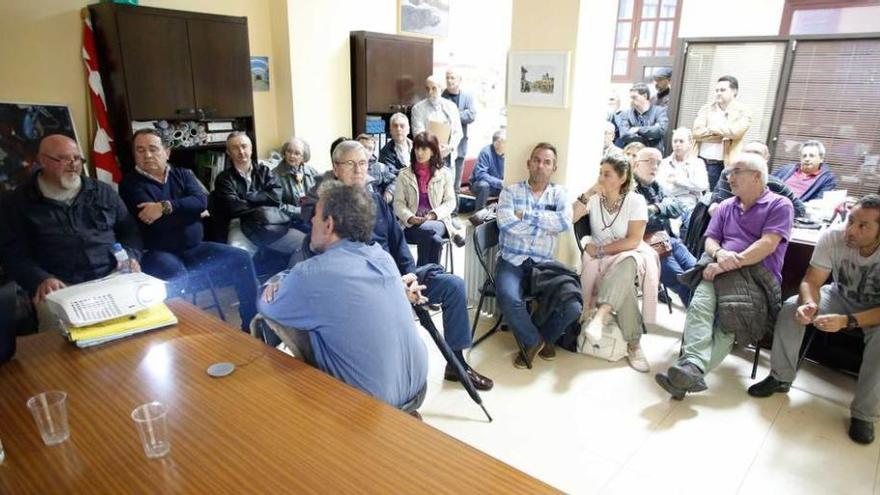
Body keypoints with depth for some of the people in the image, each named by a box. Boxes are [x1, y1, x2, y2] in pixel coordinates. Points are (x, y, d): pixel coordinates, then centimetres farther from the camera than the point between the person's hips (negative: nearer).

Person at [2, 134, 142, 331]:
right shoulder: (20, 201, 11)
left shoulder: (103, 192, 16)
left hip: (112, 277, 2)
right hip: (60, 286, -2)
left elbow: (129, 230, 19)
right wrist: (40, 279, -14)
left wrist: (131, 256, -2)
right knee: (60, 329, -33)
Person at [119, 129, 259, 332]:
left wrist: (166, 207, -20)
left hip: (194, 249, 5)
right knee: (177, 277, -37)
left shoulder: (183, 174, 13)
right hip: (158, 253, -4)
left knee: (241, 259, -10)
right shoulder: (131, 183, 1)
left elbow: (201, 201, -7)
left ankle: (252, 326, -1)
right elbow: (151, 219, -15)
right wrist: (188, 210, -7)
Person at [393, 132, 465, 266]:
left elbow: (450, 202, 4)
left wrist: (433, 215, -14)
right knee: (434, 240, -33)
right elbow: (398, 203, 2)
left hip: (438, 222, 1)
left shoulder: (444, 173, 7)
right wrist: (411, 218, -16)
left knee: (428, 228, -36)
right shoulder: (404, 174, 7)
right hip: (412, 225, -1)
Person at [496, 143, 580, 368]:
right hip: (512, 261, -2)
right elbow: (506, 223, -13)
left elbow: (566, 222, -10)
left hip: (544, 264, 2)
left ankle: (545, 336, 16)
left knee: (573, 307, -18)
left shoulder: (559, 193, 12)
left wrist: (527, 215, -12)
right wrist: (547, 225, -6)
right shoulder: (510, 191, 6)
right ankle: (533, 340, 1)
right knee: (509, 300, -32)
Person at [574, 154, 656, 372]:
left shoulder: (635, 201, -6)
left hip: (629, 255, -1)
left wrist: (600, 250, -16)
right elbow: (568, 219, -13)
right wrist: (588, 193, -16)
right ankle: (633, 343, -28)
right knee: (624, 281, -31)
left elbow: (633, 241, -13)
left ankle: (601, 314, -48)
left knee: (625, 267, -40)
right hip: (600, 257, 2)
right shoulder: (594, 198, 0)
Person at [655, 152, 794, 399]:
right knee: (699, 305, -31)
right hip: (721, 272, 4)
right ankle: (692, 367, -48)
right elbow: (710, 240, 16)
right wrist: (720, 253, -9)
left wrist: (731, 263, -18)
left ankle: (690, 369, -45)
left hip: (758, 276, -3)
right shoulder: (726, 206, 26)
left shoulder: (779, 205, 7)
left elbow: (767, 245, -8)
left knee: (730, 320, -33)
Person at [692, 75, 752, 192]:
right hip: (700, 160, 3)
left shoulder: (742, 113, 1)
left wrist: (712, 127, -6)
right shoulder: (706, 109, 10)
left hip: (721, 164, -3)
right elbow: (697, 132, -4)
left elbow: (734, 132, -18)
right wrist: (722, 135, -10)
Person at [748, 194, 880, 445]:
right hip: (841, 296, 3)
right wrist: (810, 304, -41)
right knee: (792, 307, -22)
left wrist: (846, 321, -45)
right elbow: (811, 281, -19)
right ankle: (780, 378, -4)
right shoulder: (832, 237, -24)